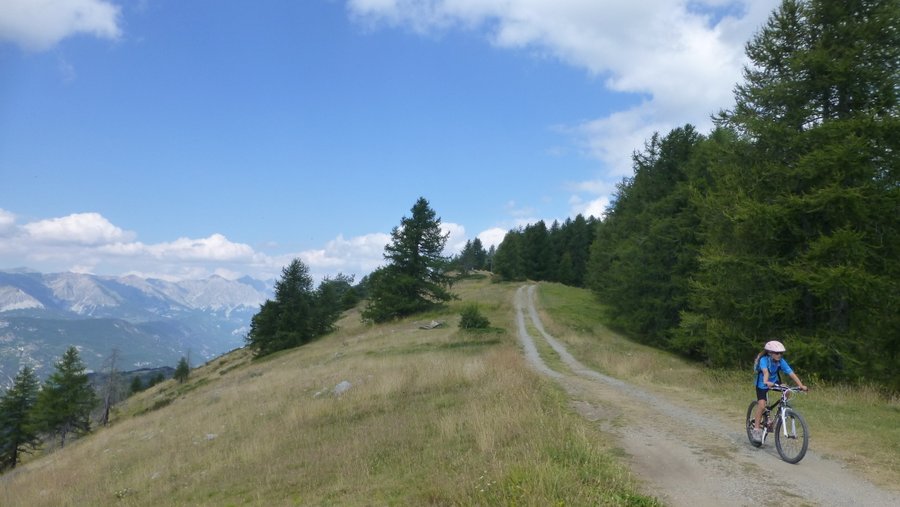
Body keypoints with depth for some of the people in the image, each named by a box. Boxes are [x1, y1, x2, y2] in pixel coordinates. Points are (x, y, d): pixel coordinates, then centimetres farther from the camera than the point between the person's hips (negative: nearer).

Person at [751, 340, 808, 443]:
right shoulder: (764, 360, -27)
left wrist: (801, 385, -35)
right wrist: (766, 382, -64)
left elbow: (791, 373, -23)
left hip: (774, 383, 5)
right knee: (762, 405, -22)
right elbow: (765, 371, -45)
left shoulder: (781, 361, -16)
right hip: (762, 385, -5)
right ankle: (756, 429, -10)